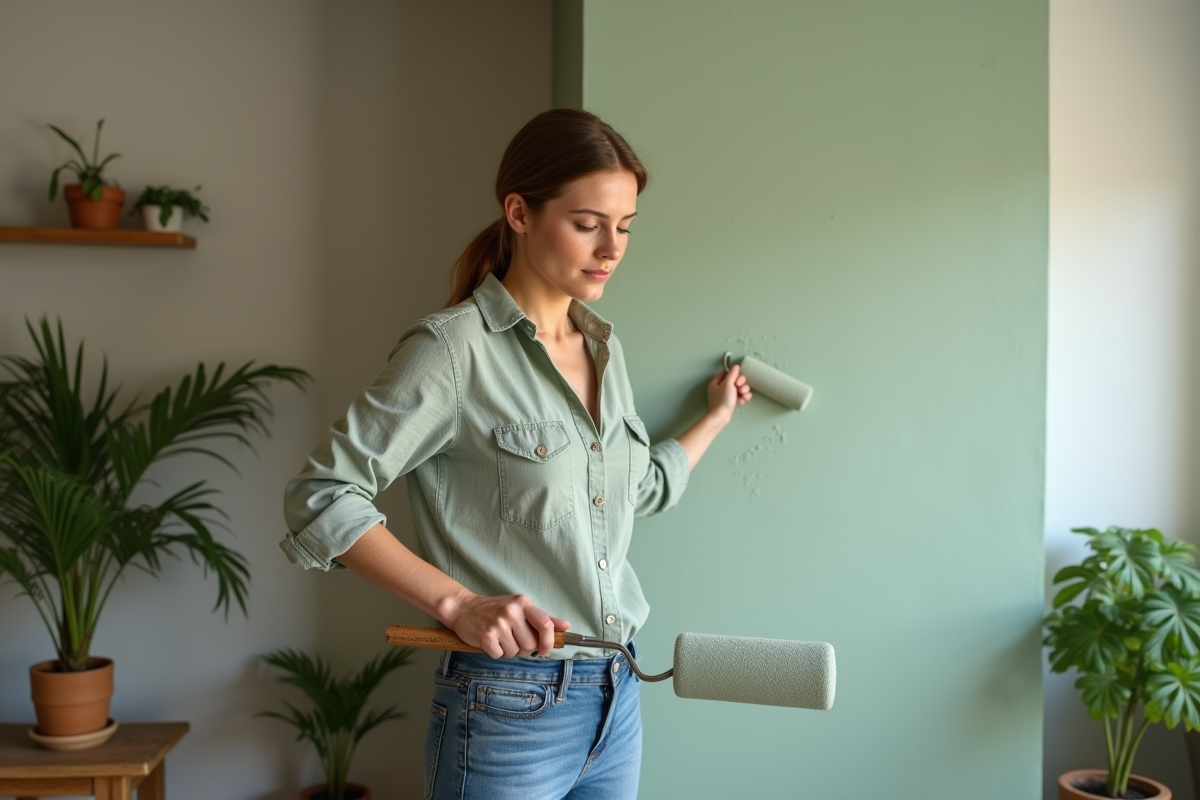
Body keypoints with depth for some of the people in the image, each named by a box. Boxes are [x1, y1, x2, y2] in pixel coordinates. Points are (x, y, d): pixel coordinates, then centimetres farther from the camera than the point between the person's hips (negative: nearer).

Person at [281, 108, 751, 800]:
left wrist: (716, 418, 33)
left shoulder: (605, 346, 9)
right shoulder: (456, 347, -14)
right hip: (508, 710, -7)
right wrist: (459, 603, -23)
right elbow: (321, 497, -16)